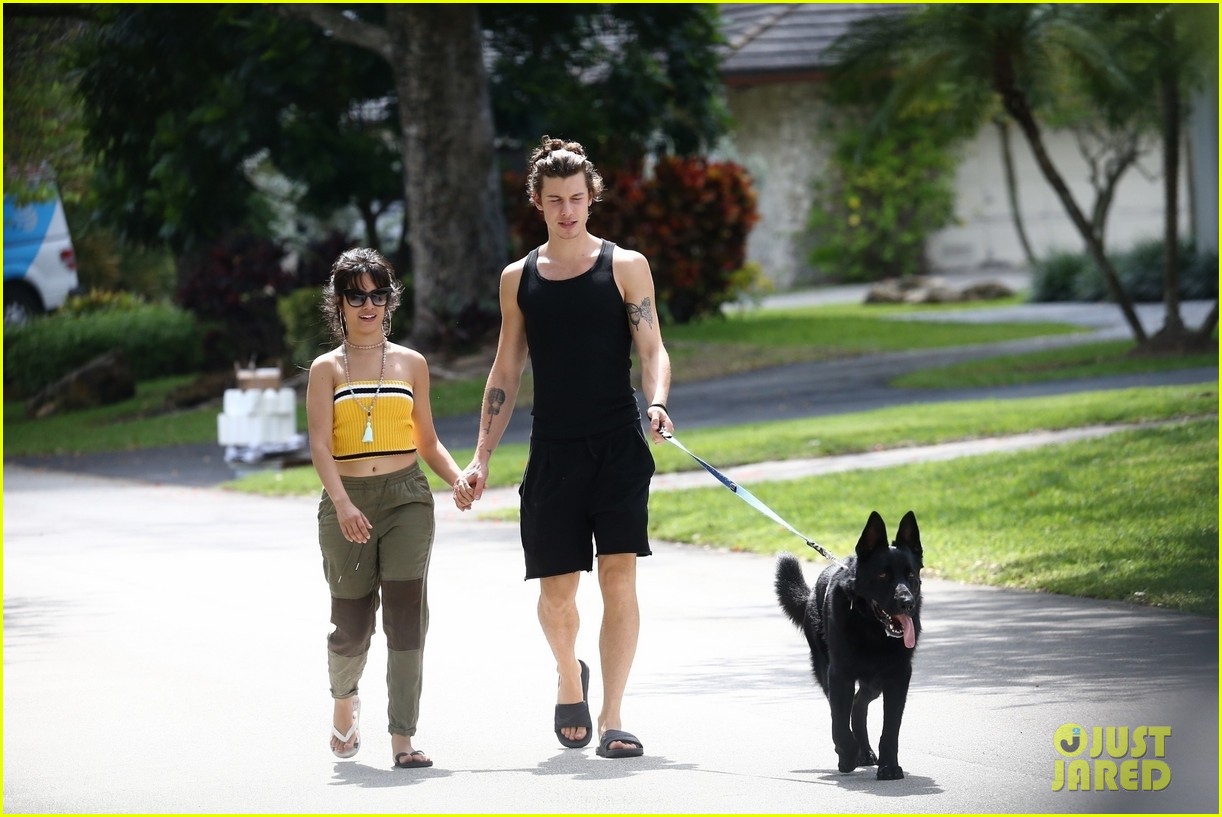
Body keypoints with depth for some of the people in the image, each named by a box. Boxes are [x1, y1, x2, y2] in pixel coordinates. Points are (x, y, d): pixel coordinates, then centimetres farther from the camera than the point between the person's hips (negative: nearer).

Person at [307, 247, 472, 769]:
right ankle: (344, 698, 39)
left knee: (407, 614, -10)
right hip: (347, 503, -1)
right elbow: (320, 444, -6)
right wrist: (342, 503, -21)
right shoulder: (327, 369, 5)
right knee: (352, 621, 5)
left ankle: (403, 738, -9)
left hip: (407, 497, 1)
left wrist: (457, 478, -4)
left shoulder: (411, 363, 12)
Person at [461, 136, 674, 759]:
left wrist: (656, 403, -21)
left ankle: (612, 718, -8)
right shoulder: (518, 279, 10)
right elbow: (506, 372, 14)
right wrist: (481, 458, 10)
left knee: (619, 577, -12)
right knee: (557, 591, 3)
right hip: (552, 451, 2)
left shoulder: (625, 266, 3)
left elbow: (652, 350, 0)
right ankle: (569, 678, 33)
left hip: (618, 445, -2)